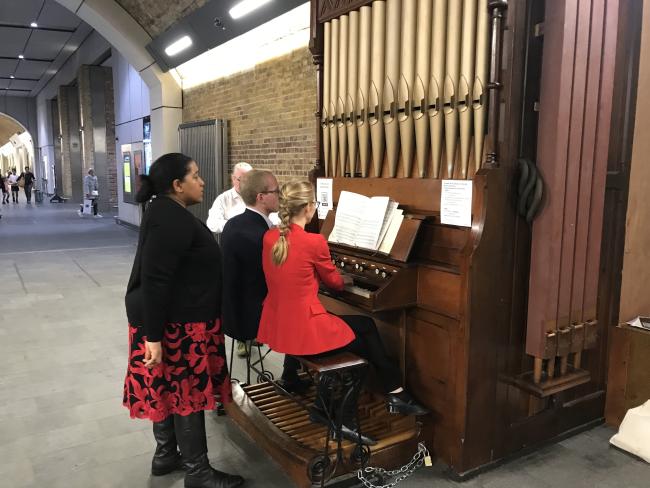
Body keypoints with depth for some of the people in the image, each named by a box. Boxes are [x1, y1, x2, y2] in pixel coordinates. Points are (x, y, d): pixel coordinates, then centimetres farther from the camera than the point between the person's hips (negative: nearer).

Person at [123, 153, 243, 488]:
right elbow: (154, 281, -26)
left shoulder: (168, 213, 12)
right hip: (176, 323, -10)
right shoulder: (170, 221, -22)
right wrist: (153, 337, -26)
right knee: (187, 392, 1)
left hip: (175, 319, 10)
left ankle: (166, 455, 33)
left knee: (169, 389, 18)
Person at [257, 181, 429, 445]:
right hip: (304, 329, -7)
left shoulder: (269, 238, 3)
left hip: (277, 326, 7)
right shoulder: (314, 242, -17)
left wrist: (336, 277, 31)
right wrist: (346, 279, 26)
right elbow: (333, 281, 1)